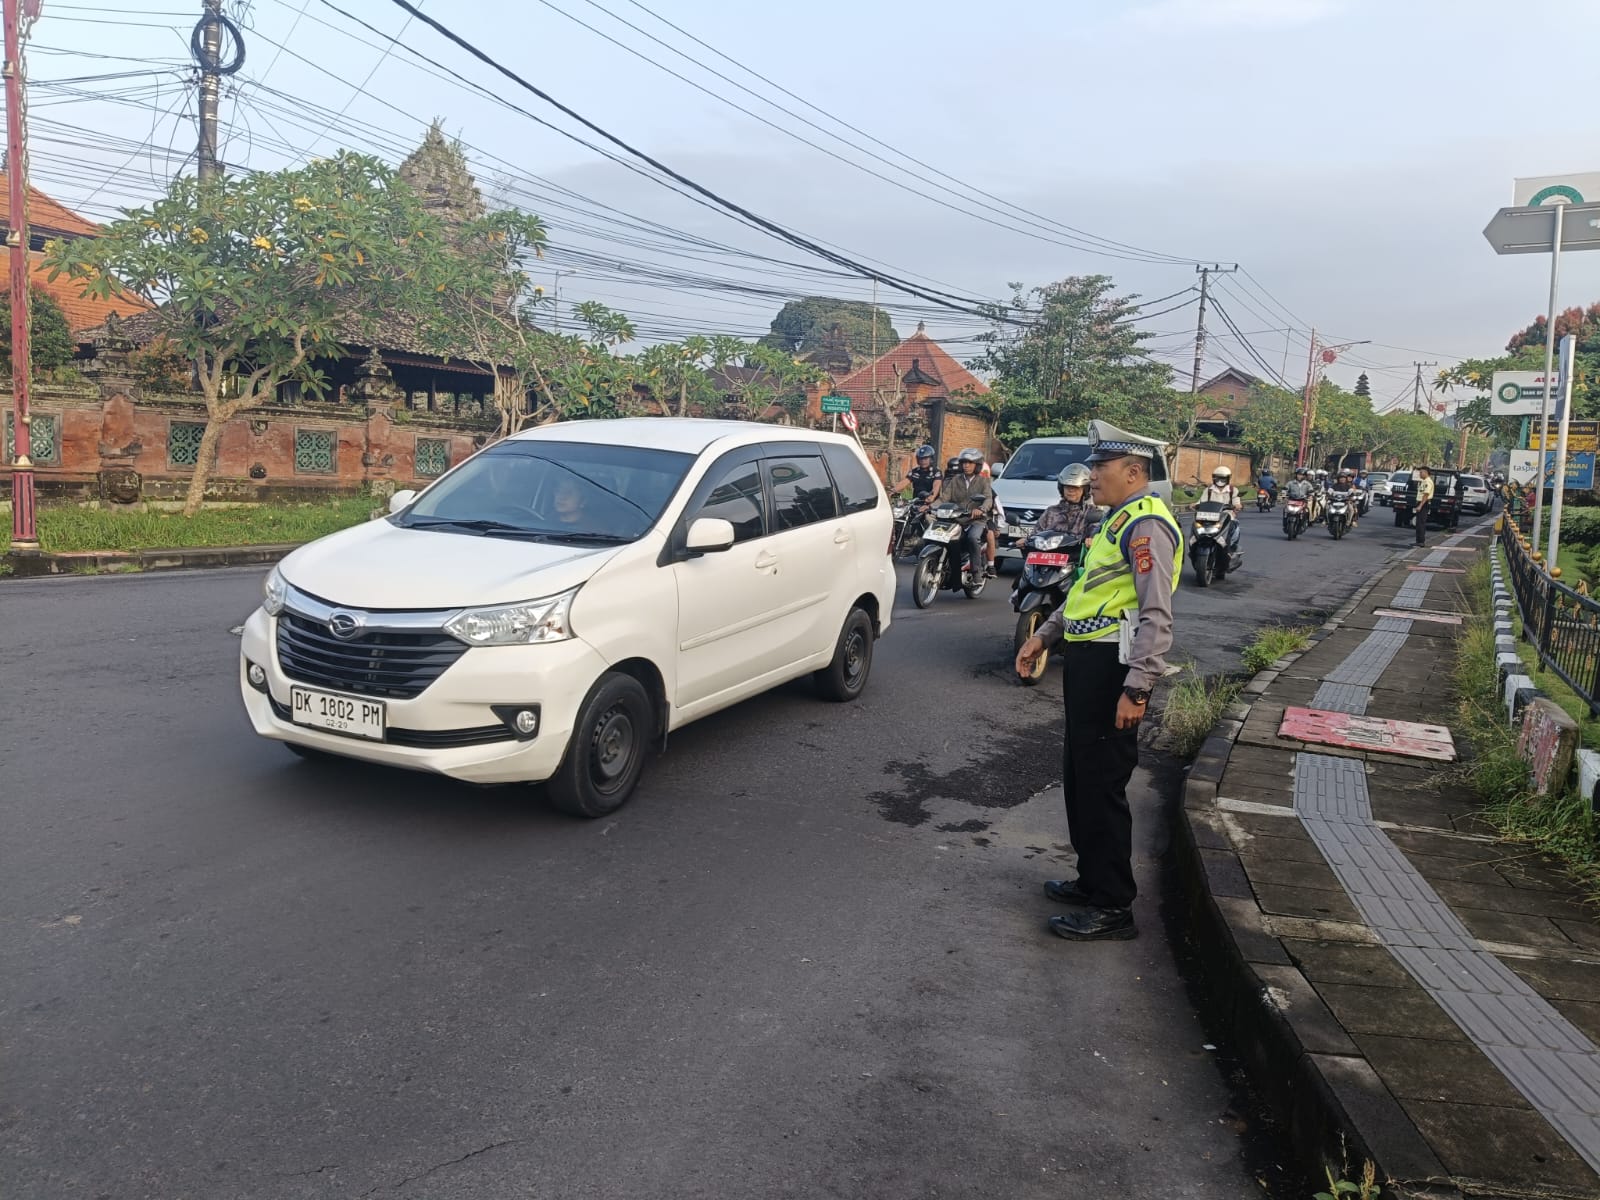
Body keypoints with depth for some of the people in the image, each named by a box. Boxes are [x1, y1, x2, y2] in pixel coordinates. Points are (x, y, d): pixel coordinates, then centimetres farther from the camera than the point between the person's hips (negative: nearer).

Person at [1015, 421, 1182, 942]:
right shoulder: (1118, 520, 18)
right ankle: (1093, 880, 31)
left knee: (1101, 786, -5)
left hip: (1111, 666, -10)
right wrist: (1043, 635, 20)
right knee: (1079, 776, 17)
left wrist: (1136, 689, -26)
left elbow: (1157, 615, -23)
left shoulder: (1147, 525, -15)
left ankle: (1113, 907, 5)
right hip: (1086, 661, 11)